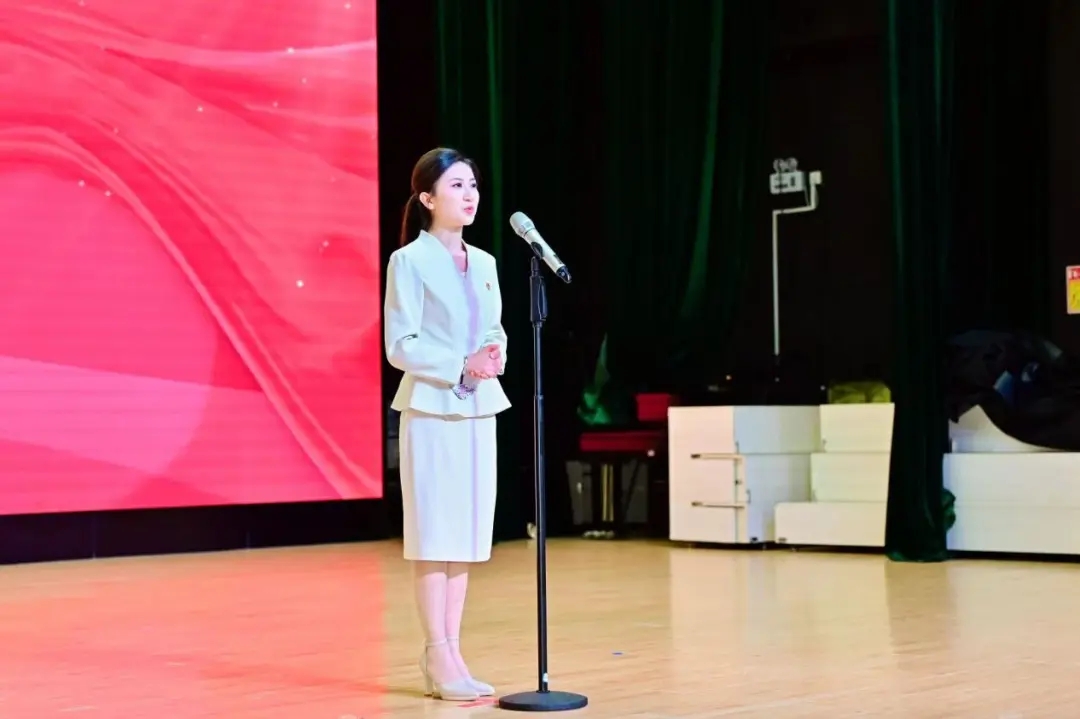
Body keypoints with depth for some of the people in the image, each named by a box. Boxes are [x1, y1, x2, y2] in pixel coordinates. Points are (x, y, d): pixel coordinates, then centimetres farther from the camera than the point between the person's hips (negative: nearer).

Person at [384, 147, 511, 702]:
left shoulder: (484, 263, 12)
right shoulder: (409, 262, -7)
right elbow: (400, 347, -11)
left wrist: (494, 358, -7)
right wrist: (461, 367, -19)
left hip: (478, 408, 6)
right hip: (431, 409, -6)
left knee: (465, 533, 7)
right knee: (435, 532, -4)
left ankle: (451, 652, 13)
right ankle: (438, 658, 1)